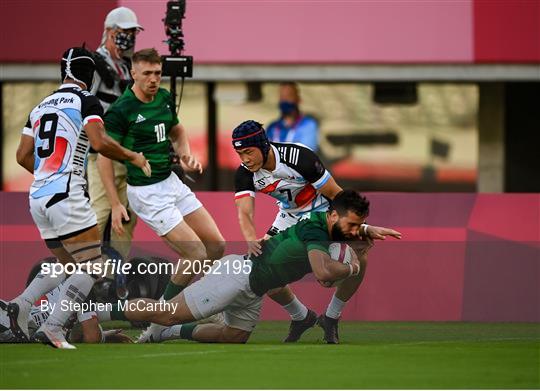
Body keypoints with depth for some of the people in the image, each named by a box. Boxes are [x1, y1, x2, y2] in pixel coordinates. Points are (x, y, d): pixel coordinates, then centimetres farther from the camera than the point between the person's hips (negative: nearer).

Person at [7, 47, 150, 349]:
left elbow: (23, 156, 17)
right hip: (66, 196, -8)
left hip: (38, 197, 8)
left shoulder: (41, 106, 18)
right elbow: (99, 142, -17)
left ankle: (23, 303, -1)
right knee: (92, 266, -4)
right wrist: (134, 157, -2)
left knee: (66, 264, 20)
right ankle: (52, 328, -16)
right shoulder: (86, 102, -2)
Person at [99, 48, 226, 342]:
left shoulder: (164, 98, 5)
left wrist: (186, 154, 2)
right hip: (147, 193, -8)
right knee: (196, 254, -13)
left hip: (172, 182, 8)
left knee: (217, 245, 5)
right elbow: (105, 155, -17)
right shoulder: (120, 111, -17)